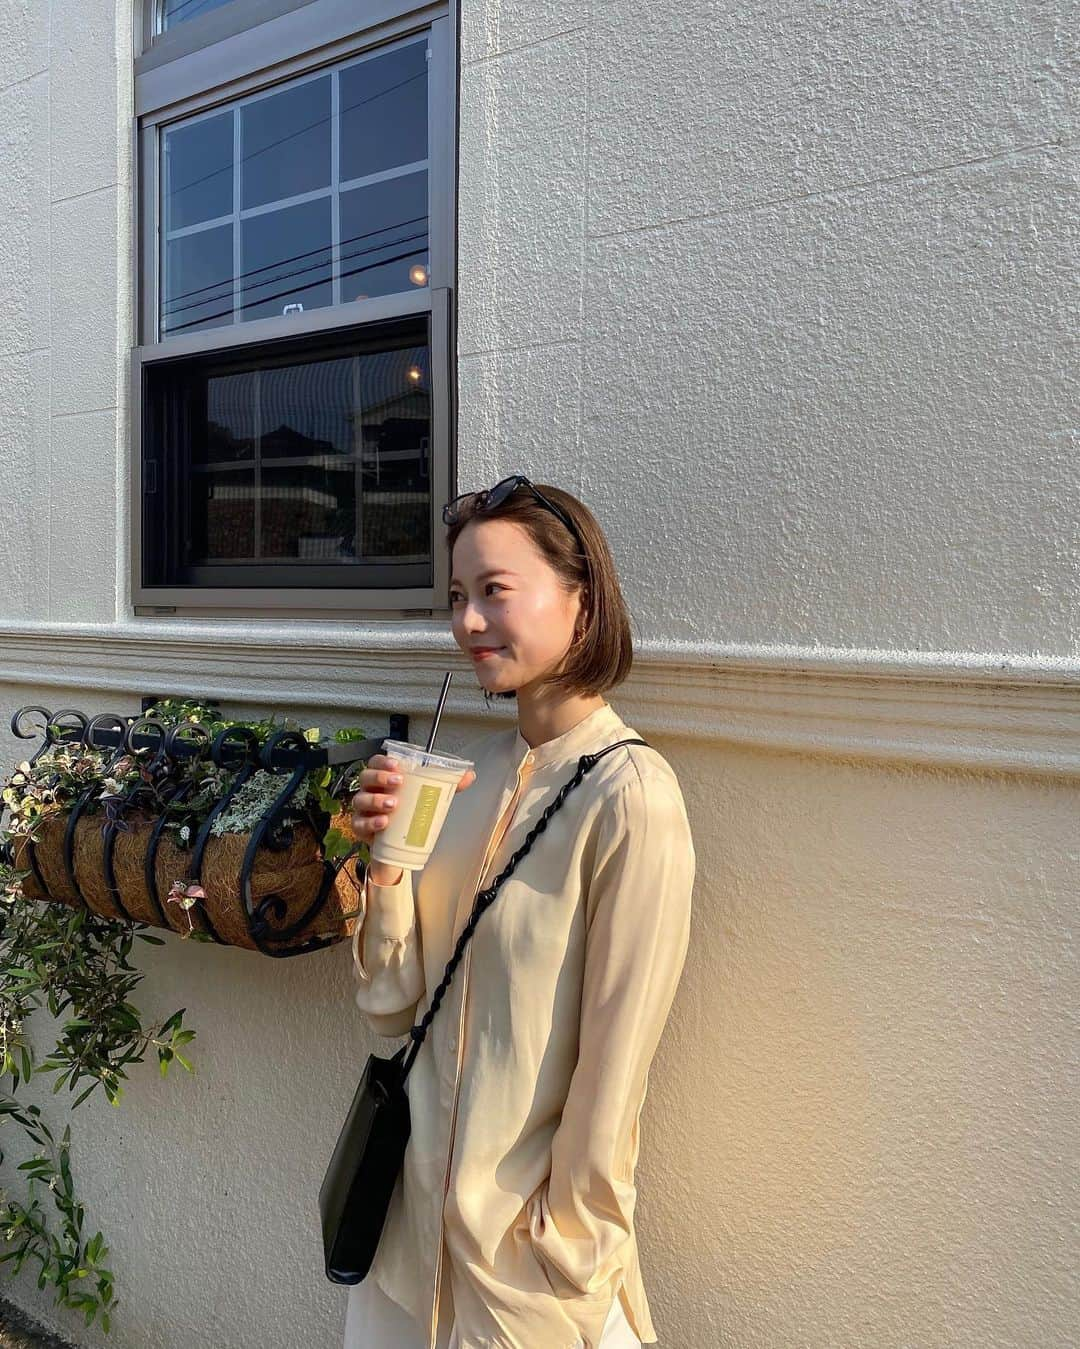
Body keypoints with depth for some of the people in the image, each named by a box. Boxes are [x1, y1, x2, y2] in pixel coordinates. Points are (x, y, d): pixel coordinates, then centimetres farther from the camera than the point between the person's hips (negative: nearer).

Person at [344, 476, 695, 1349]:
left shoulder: (631, 795, -21)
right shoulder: (475, 774, -1)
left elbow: (616, 1061, -17)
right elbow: (394, 1006, 1)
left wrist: (572, 1239, -10)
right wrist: (386, 861, -14)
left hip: (522, 1221, -6)